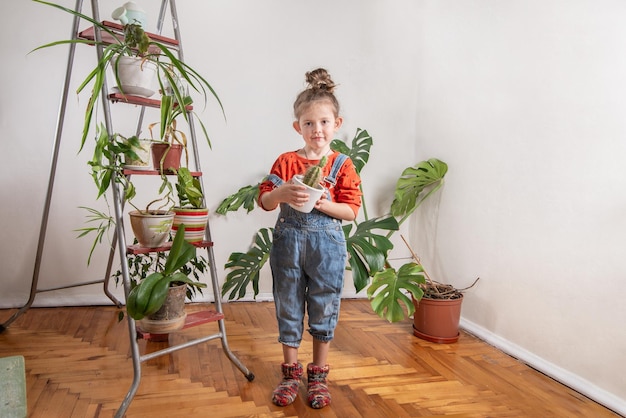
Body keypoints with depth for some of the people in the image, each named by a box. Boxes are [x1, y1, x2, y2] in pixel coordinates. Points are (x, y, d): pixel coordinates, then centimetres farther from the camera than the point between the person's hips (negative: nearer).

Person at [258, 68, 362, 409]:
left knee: (324, 308, 9)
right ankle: (291, 371, 28)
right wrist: (282, 192, -19)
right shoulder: (286, 161, 3)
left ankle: (319, 373, 27)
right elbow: (264, 202, 2)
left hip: (327, 244, -1)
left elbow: (351, 211, -5)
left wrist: (320, 202, -20)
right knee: (288, 306, 10)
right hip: (288, 242, 2)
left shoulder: (341, 165, -1)